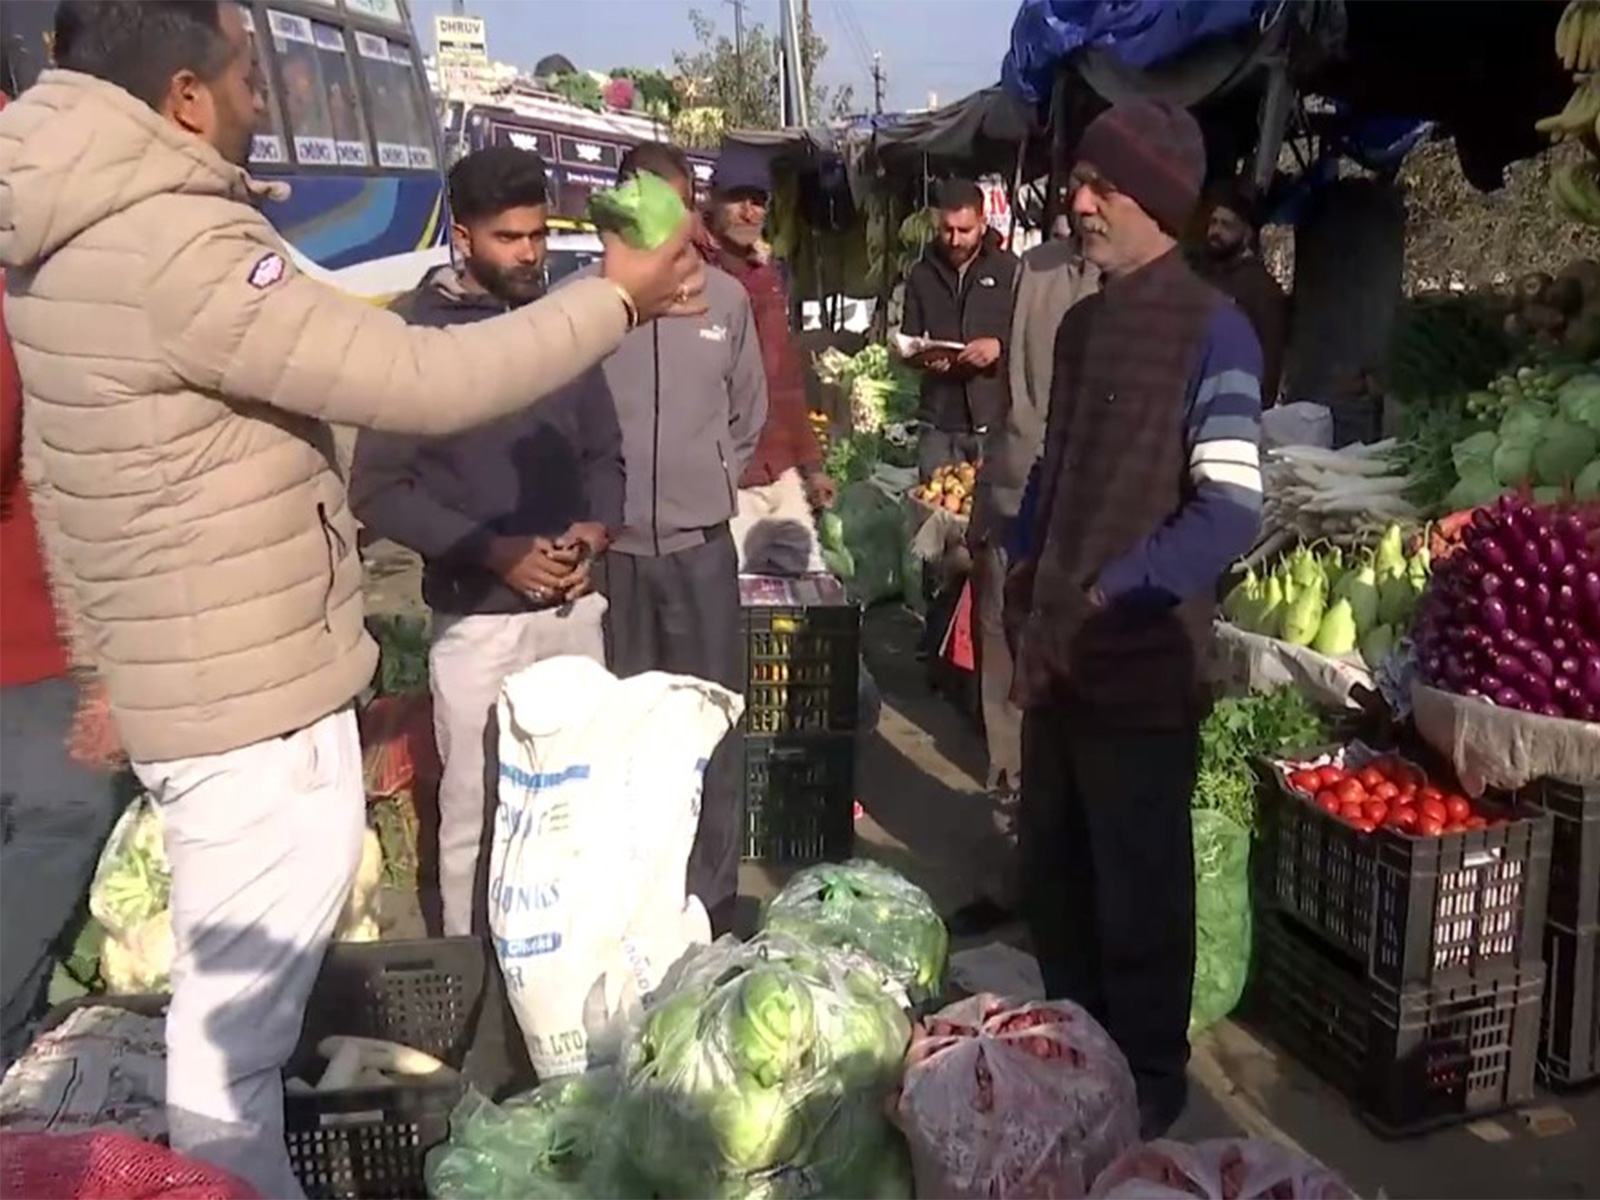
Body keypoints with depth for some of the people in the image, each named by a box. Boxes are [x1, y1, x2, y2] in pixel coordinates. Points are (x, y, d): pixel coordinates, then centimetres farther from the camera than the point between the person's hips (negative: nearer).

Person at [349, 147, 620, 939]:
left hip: (577, 605, 4)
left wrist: (596, 527, -6)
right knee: (474, 813, 6)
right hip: (478, 617, -4)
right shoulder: (414, 331, -8)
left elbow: (604, 450, 14)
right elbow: (378, 490, -9)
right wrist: (492, 551, -17)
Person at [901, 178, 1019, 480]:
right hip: (939, 424, 3)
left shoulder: (1010, 270, 1)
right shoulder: (922, 274, 13)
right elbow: (906, 343, 14)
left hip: (996, 420, -3)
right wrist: (922, 357, -7)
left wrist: (1000, 346, -20)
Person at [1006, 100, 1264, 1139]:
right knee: (1050, 869, 18)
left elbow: (1232, 509, -19)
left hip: (1142, 665, -7)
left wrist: (1114, 593, -20)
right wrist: (1027, 575, 11)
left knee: (1138, 890, 7)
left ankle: (1149, 1081, 27)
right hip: (1059, 654, 7)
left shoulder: (1210, 331, -12)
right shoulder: (1080, 323, 11)